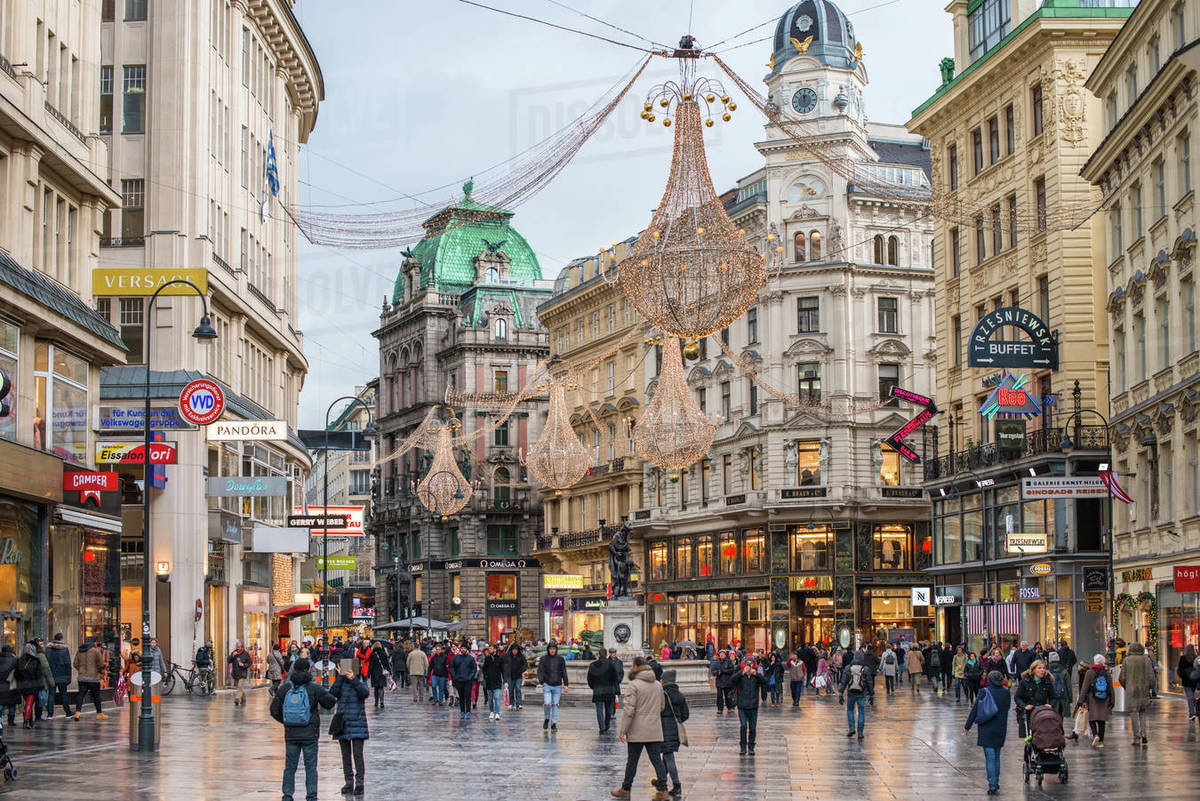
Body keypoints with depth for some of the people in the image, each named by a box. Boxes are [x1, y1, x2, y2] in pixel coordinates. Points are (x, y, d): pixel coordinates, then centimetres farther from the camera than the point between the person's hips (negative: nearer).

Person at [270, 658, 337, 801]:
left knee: (290, 766, 9)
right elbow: (330, 702, -2)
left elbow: (274, 710, 0)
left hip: (290, 734, 2)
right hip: (310, 734, -2)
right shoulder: (314, 689, -9)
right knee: (310, 766, 5)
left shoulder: (285, 688, -2)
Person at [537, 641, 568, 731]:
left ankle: (554, 723, 9)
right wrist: (541, 681, -14)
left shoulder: (560, 659, 6)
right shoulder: (543, 659, 2)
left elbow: (564, 672, 8)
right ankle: (547, 719, 13)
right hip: (547, 685, -1)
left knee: (555, 705, 2)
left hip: (557, 686, 1)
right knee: (547, 703, -13)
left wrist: (565, 684, 2)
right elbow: (540, 671, -1)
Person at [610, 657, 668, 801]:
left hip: (637, 732, -5)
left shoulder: (633, 685, -11)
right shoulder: (658, 685, 11)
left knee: (632, 761, 6)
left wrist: (623, 730, -11)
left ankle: (625, 789, 16)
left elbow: (629, 710, -15)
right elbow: (661, 708, 20)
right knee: (657, 760, 4)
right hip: (655, 732, 5)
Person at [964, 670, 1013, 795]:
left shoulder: (984, 692, -9)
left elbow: (975, 710, -6)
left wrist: (967, 726, 1)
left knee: (990, 758, -3)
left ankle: (992, 786, -9)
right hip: (1001, 729, 4)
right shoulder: (1006, 693, 0)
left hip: (987, 729, -4)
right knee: (996, 756, 18)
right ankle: (996, 784, 24)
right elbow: (1006, 709, 8)